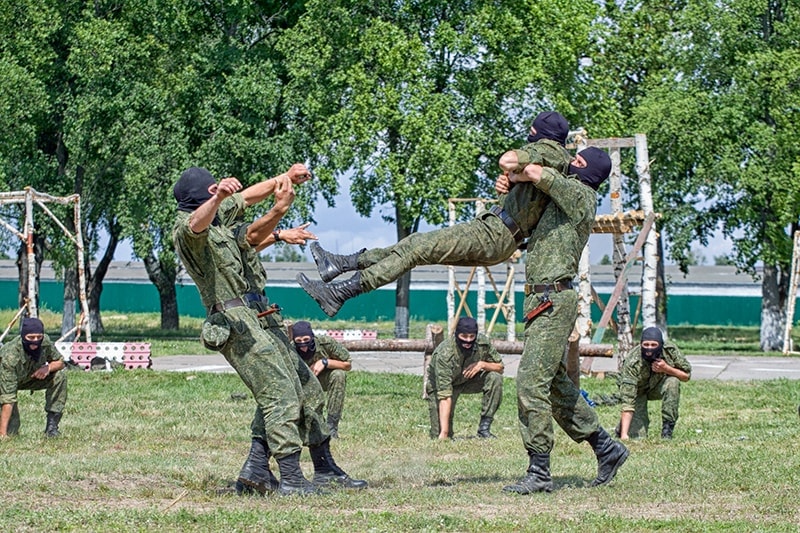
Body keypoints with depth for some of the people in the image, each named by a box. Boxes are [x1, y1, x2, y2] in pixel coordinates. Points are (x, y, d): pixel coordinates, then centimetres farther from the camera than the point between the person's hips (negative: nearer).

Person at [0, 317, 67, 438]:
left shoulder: (45, 342, -25)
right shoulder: (10, 357, -39)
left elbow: (60, 362, -5)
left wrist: (48, 367, -30)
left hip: (29, 378, 5)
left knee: (60, 375, -20)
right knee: (11, 431, -17)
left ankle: (52, 425, -10)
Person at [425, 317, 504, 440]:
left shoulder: (482, 342, -25)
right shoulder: (444, 355, -37)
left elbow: (500, 367, -8)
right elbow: (444, 396, -40)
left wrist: (482, 364, -30)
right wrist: (443, 433, -44)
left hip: (468, 379, 4)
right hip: (440, 385, -4)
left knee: (495, 378, -24)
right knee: (439, 437, -14)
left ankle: (484, 428, -13)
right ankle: (443, 434, 25)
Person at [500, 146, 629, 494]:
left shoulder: (579, 194, -10)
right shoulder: (562, 195, 19)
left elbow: (536, 173, -22)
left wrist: (516, 176, 1)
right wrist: (508, 184, 8)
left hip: (554, 301, -10)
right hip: (541, 299, 10)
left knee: (531, 383, -13)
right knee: (555, 384, 16)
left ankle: (539, 472, -11)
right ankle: (605, 448, 25)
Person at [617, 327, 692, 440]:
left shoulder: (670, 350, -27)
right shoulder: (632, 363, -36)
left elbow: (686, 375, -14)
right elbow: (627, 400, -39)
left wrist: (666, 369, -35)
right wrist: (624, 435, -46)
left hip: (658, 386, 3)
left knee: (673, 382, -31)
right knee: (636, 435, -18)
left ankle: (667, 430, -17)